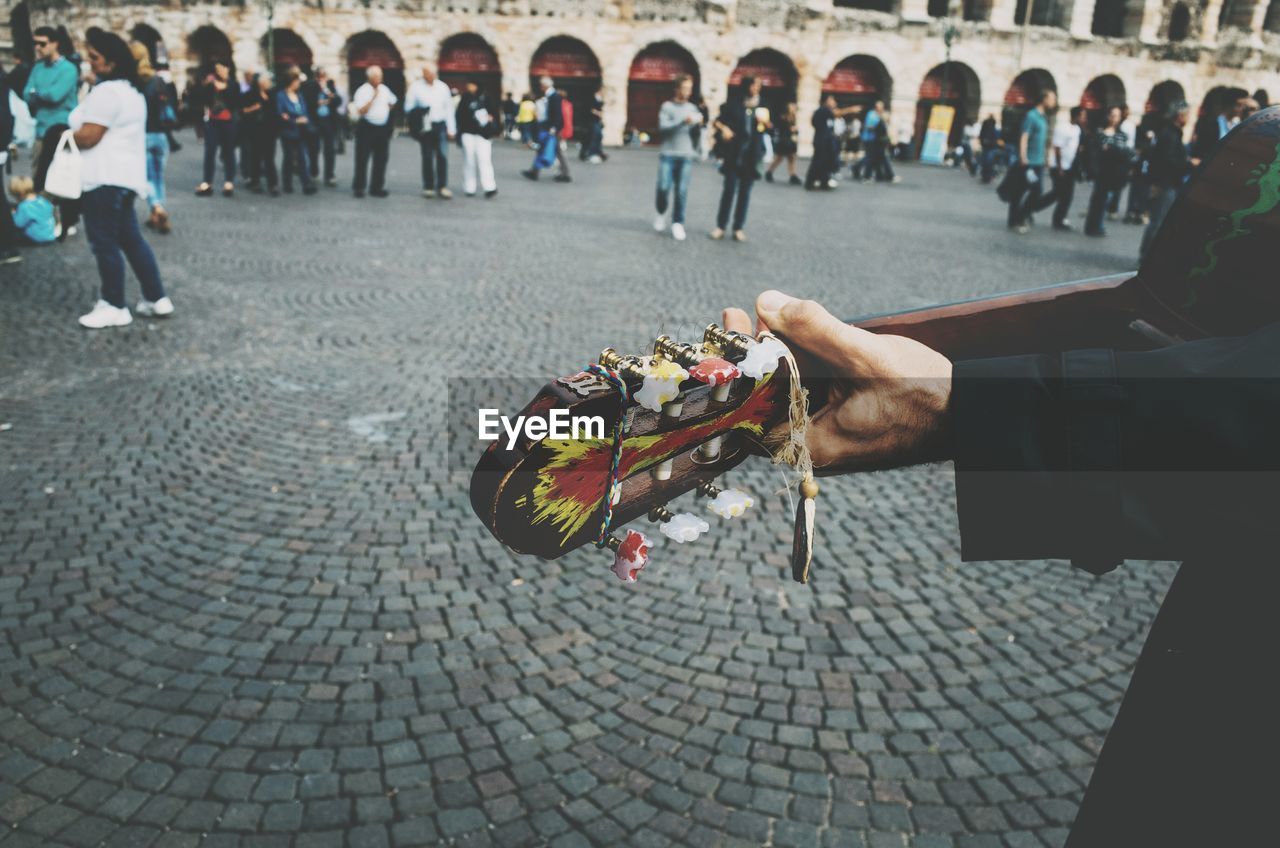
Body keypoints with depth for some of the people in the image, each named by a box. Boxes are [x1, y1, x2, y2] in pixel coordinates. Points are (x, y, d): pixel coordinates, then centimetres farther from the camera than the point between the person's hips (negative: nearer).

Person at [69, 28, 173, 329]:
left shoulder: (106, 91, -16)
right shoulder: (131, 90, 16)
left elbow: (88, 137, -19)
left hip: (105, 177, -10)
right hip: (124, 175, 10)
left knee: (104, 242, -2)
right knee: (130, 238, 13)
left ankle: (114, 306, 5)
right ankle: (157, 298, 15)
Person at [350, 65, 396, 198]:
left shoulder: (384, 89, 9)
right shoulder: (362, 91, -10)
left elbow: (392, 102, 26)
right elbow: (360, 111, -19)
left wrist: (385, 112, 13)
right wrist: (373, 98, -21)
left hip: (383, 128, 6)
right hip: (367, 127, -6)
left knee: (381, 159, 8)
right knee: (362, 159, -2)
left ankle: (377, 187, 16)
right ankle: (358, 187, 6)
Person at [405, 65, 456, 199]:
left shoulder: (442, 86, 5)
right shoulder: (416, 87, 0)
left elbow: (449, 108, 7)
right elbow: (409, 108, 5)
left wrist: (451, 129, 4)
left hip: (440, 125, 1)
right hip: (424, 126, -1)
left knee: (442, 156, -8)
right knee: (427, 157, 4)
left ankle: (442, 187, -3)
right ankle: (428, 187, 13)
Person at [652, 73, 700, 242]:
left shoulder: (693, 108, 10)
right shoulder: (667, 106, 1)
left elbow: (696, 134, 11)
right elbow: (663, 128, -12)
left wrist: (698, 125, -10)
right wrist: (683, 122, -21)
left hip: (686, 156, 2)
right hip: (668, 155, -2)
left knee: (682, 192, -3)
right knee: (664, 188, -4)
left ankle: (678, 223, 4)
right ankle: (661, 213, 24)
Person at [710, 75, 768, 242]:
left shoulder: (761, 105, 7)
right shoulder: (733, 102, -1)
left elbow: (767, 127, 11)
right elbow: (718, 120, 3)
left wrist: (764, 124, -10)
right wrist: (724, 128, -16)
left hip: (752, 152, 2)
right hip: (734, 151, -2)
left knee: (745, 190, 4)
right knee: (729, 187, -4)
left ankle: (738, 228, 9)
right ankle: (720, 226, 4)